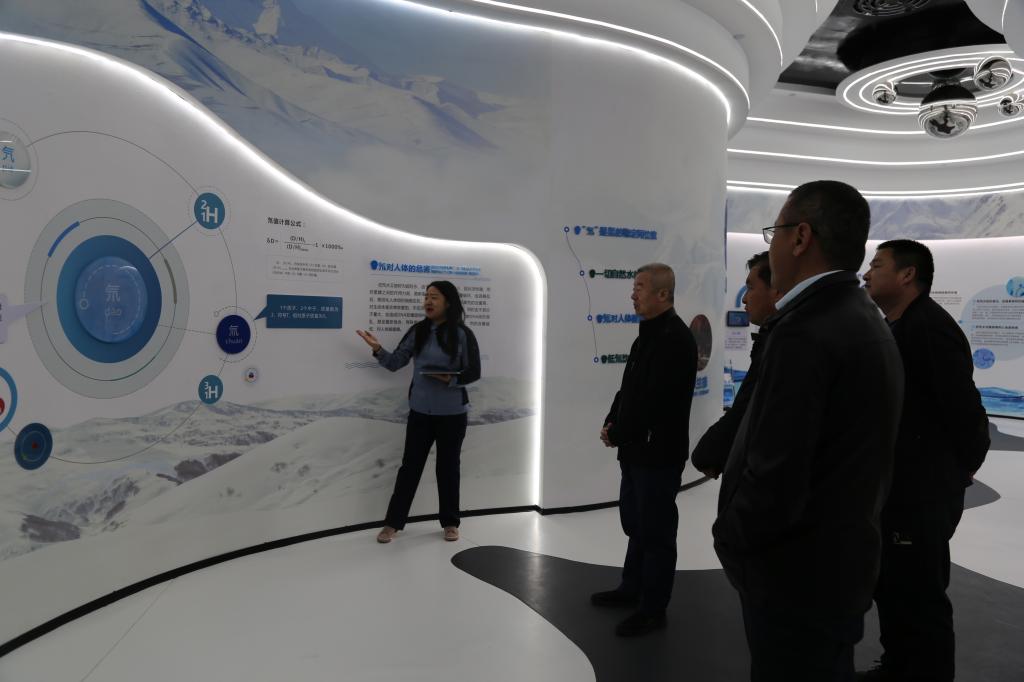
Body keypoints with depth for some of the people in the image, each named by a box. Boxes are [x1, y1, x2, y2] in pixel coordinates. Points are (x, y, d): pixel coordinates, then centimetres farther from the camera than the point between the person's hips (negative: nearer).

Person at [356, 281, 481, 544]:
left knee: (448, 467, 10)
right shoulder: (418, 331, 1)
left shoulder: (462, 334, -8)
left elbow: (474, 373, -5)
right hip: (420, 411, 2)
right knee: (410, 465, 7)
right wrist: (378, 349, -18)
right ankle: (392, 523, 18)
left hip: (452, 414, -2)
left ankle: (450, 523, 25)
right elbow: (395, 363, -1)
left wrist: (450, 380, -22)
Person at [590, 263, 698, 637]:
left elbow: (654, 402, -25)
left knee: (656, 531, 3)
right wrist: (612, 422, 0)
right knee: (635, 522, 21)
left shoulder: (676, 339, -19)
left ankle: (653, 609, 17)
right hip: (636, 450, 10)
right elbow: (629, 387, 15)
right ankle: (632, 588, 38)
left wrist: (618, 434, -14)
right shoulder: (648, 334, 13)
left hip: (659, 453, -10)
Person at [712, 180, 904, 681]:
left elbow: (775, 481, -27)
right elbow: (846, 455, 10)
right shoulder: (864, 320, 6)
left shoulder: (805, 331, -26)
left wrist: (728, 537, -9)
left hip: (798, 575, -9)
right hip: (841, 561, 9)